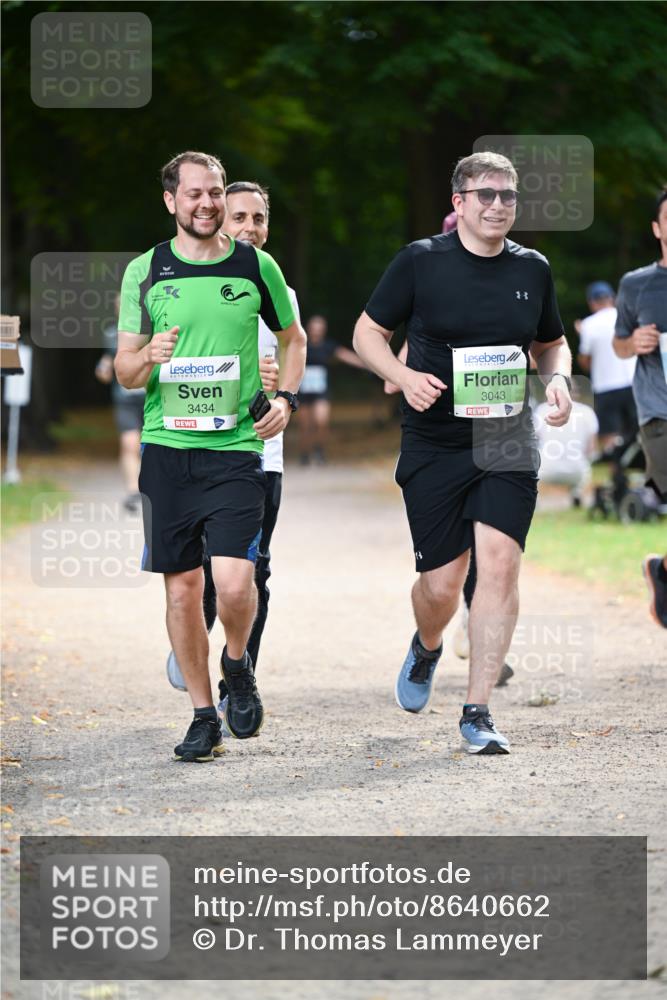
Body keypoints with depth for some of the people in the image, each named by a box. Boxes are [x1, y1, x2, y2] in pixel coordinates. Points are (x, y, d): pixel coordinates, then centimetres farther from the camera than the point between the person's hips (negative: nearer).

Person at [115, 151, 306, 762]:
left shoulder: (256, 266, 4)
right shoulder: (145, 272, 5)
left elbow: (294, 338, 20)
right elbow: (124, 371, 8)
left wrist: (286, 397, 3)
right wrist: (149, 357, -15)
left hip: (236, 447, -1)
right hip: (166, 446, 1)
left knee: (234, 581, -16)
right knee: (182, 586, 3)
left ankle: (237, 665, 16)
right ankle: (204, 716, 16)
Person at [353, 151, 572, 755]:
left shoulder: (533, 269, 6)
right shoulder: (420, 262, -3)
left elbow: (551, 344, 21)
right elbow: (368, 332, 4)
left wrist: (558, 379, -1)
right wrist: (403, 376, -14)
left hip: (509, 445, 2)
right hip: (434, 447, -2)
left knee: (500, 564, -13)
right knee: (442, 582, 0)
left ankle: (477, 711, -6)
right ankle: (426, 648, 38)